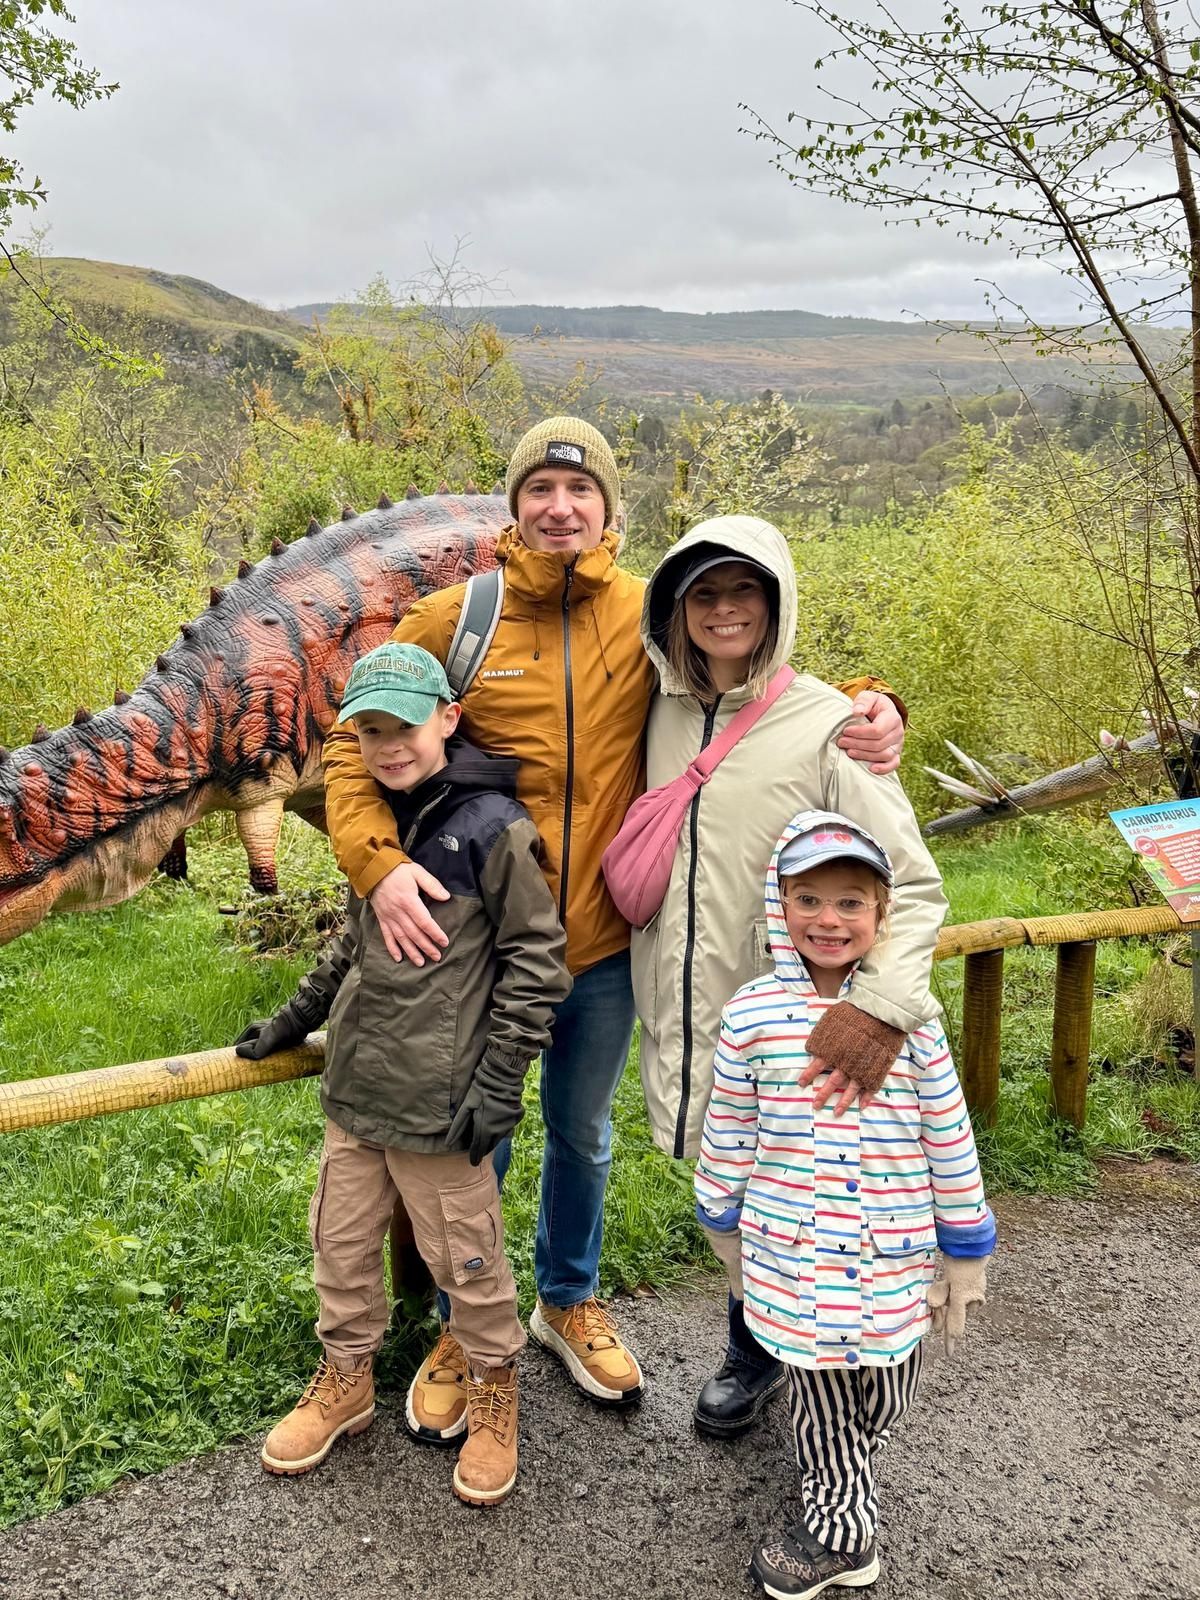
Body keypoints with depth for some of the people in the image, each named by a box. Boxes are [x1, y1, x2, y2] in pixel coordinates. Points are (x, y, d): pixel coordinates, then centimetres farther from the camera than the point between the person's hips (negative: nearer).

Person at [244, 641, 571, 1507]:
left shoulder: (491, 826, -14)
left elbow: (539, 959, -11)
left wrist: (500, 1078, -14)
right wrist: (295, 1019, 25)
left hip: (440, 1103, -7)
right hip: (355, 1087, 7)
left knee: (465, 1259, 8)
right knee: (342, 1242, 18)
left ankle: (494, 1391, 32)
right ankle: (345, 1381, 40)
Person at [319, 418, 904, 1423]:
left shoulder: (649, 617, -5)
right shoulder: (453, 618, -10)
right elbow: (358, 745, -5)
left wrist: (867, 709, -19)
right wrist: (379, 862, -22)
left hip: (603, 941, 2)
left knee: (583, 1134, 23)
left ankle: (570, 1301, 50)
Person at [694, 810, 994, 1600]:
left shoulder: (908, 1014, -10)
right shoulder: (753, 1015, -9)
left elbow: (950, 1138, -2)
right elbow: (729, 1137, 4)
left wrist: (967, 1250, 4)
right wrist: (723, 1221, 13)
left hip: (895, 1256, 1)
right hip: (795, 1258, 0)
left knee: (884, 1398, 16)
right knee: (821, 1395, 14)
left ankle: (839, 1519, 45)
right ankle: (839, 1533, 41)